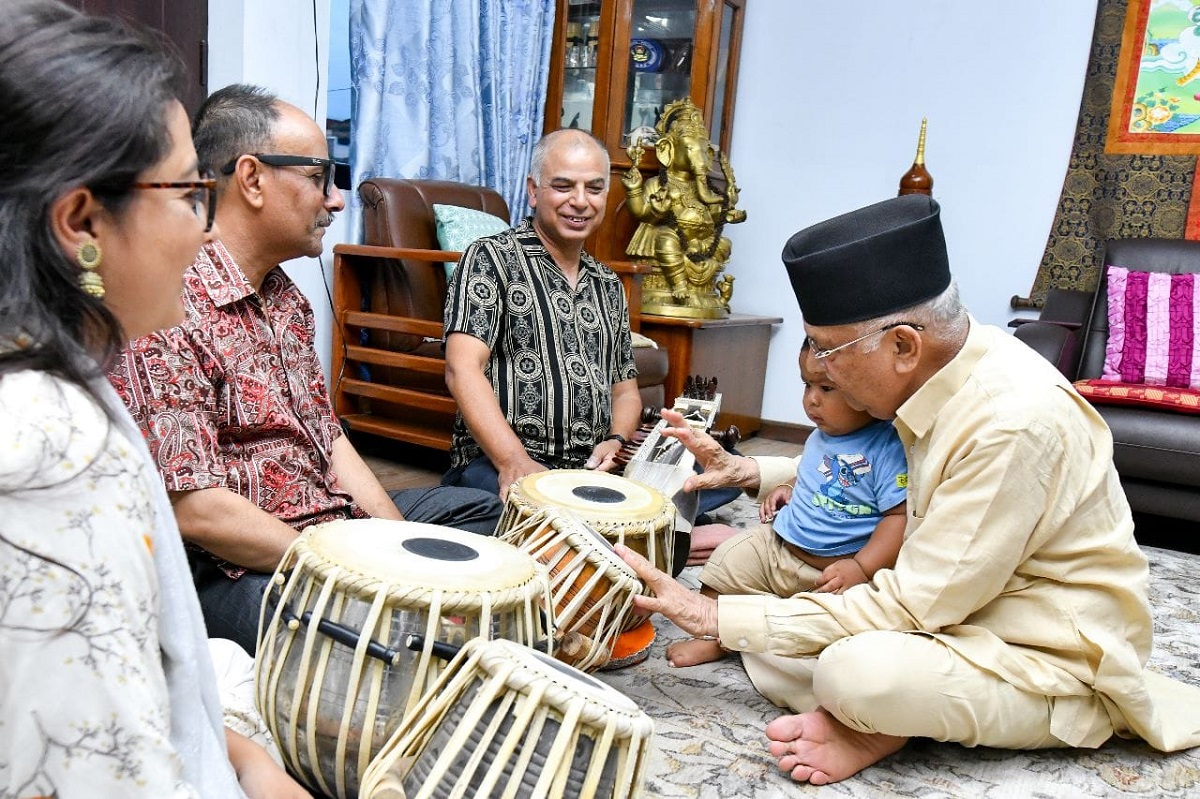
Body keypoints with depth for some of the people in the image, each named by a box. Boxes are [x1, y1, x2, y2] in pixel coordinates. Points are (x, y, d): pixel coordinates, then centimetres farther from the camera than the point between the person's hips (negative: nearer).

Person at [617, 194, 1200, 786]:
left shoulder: (1013, 426, -31)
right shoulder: (933, 369, -6)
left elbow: (909, 608, -28)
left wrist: (716, 617, -24)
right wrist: (743, 471, 3)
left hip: (1057, 664, -7)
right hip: (953, 609, 8)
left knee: (855, 669, -34)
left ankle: (877, 724, -6)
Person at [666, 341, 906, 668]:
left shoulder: (890, 448, -20)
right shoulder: (821, 436, 5)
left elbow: (901, 516, -23)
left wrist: (862, 568, -30)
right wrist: (786, 488, 6)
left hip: (837, 569, -7)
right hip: (776, 544, 7)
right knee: (727, 562, 4)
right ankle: (712, 640, 22)